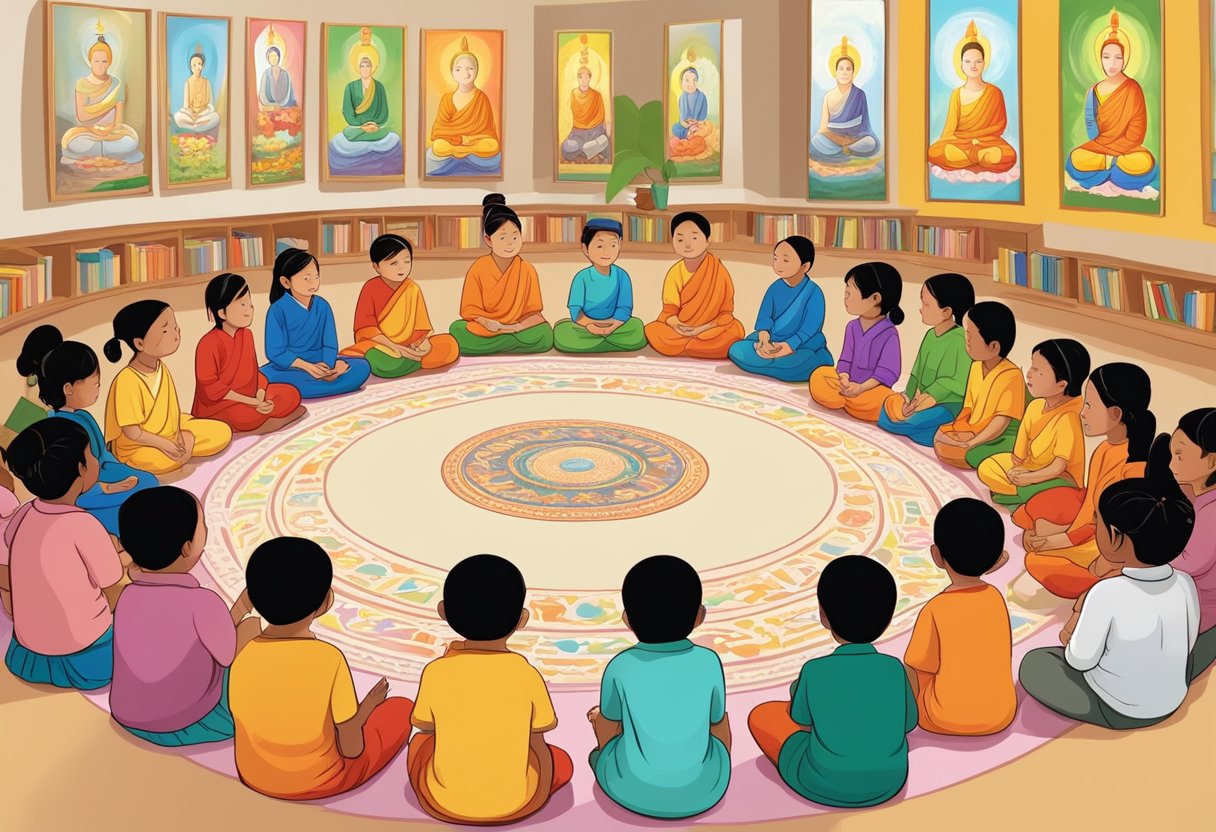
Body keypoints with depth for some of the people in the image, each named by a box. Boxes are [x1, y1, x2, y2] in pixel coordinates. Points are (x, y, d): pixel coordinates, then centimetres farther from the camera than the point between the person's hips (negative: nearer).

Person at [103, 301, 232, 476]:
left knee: (223, 432, 1)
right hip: (136, 447, -8)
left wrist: (180, 437, -12)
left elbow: (173, 409, 1)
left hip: (170, 433, 8)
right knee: (169, 461, -39)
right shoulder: (127, 381, -27)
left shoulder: (161, 369, -2)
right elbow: (132, 432, -24)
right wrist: (166, 445, -19)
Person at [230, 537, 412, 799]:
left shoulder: (244, 657, -17)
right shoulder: (329, 659, -27)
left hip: (255, 778, 5)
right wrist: (367, 707, 3)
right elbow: (352, 748, -18)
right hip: (320, 781, -5)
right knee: (401, 709, 16)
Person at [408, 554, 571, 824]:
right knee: (561, 762, 27)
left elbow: (424, 727, 3)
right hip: (516, 802, -1)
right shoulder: (527, 675, -14)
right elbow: (538, 738, 0)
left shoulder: (436, 672, -14)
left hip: (443, 802, 1)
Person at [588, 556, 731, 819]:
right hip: (704, 790, 1)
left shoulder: (621, 666, -12)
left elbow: (608, 727, 2)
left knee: (598, 715, 27)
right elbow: (718, 721, 5)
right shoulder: (708, 662, -10)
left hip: (633, 790, -1)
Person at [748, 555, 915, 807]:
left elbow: (801, 721, 0)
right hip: (888, 782, 3)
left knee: (761, 714, 14)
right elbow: (908, 723, 3)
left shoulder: (815, 671, -17)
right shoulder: (894, 669, -11)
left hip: (824, 787, -3)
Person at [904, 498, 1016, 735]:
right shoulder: (996, 597, -5)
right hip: (1001, 715, 4)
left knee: (907, 670, 22)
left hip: (946, 720, -4)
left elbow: (924, 666, -7)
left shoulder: (934, 610, -18)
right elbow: (1002, 659, 7)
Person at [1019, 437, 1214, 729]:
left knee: (1034, 663, 17)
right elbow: (1184, 646, 0)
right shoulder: (1184, 585, -18)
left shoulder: (1107, 594, -33)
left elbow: (1081, 660, -20)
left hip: (1116, 711, -3)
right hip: (1171, 701, 3)